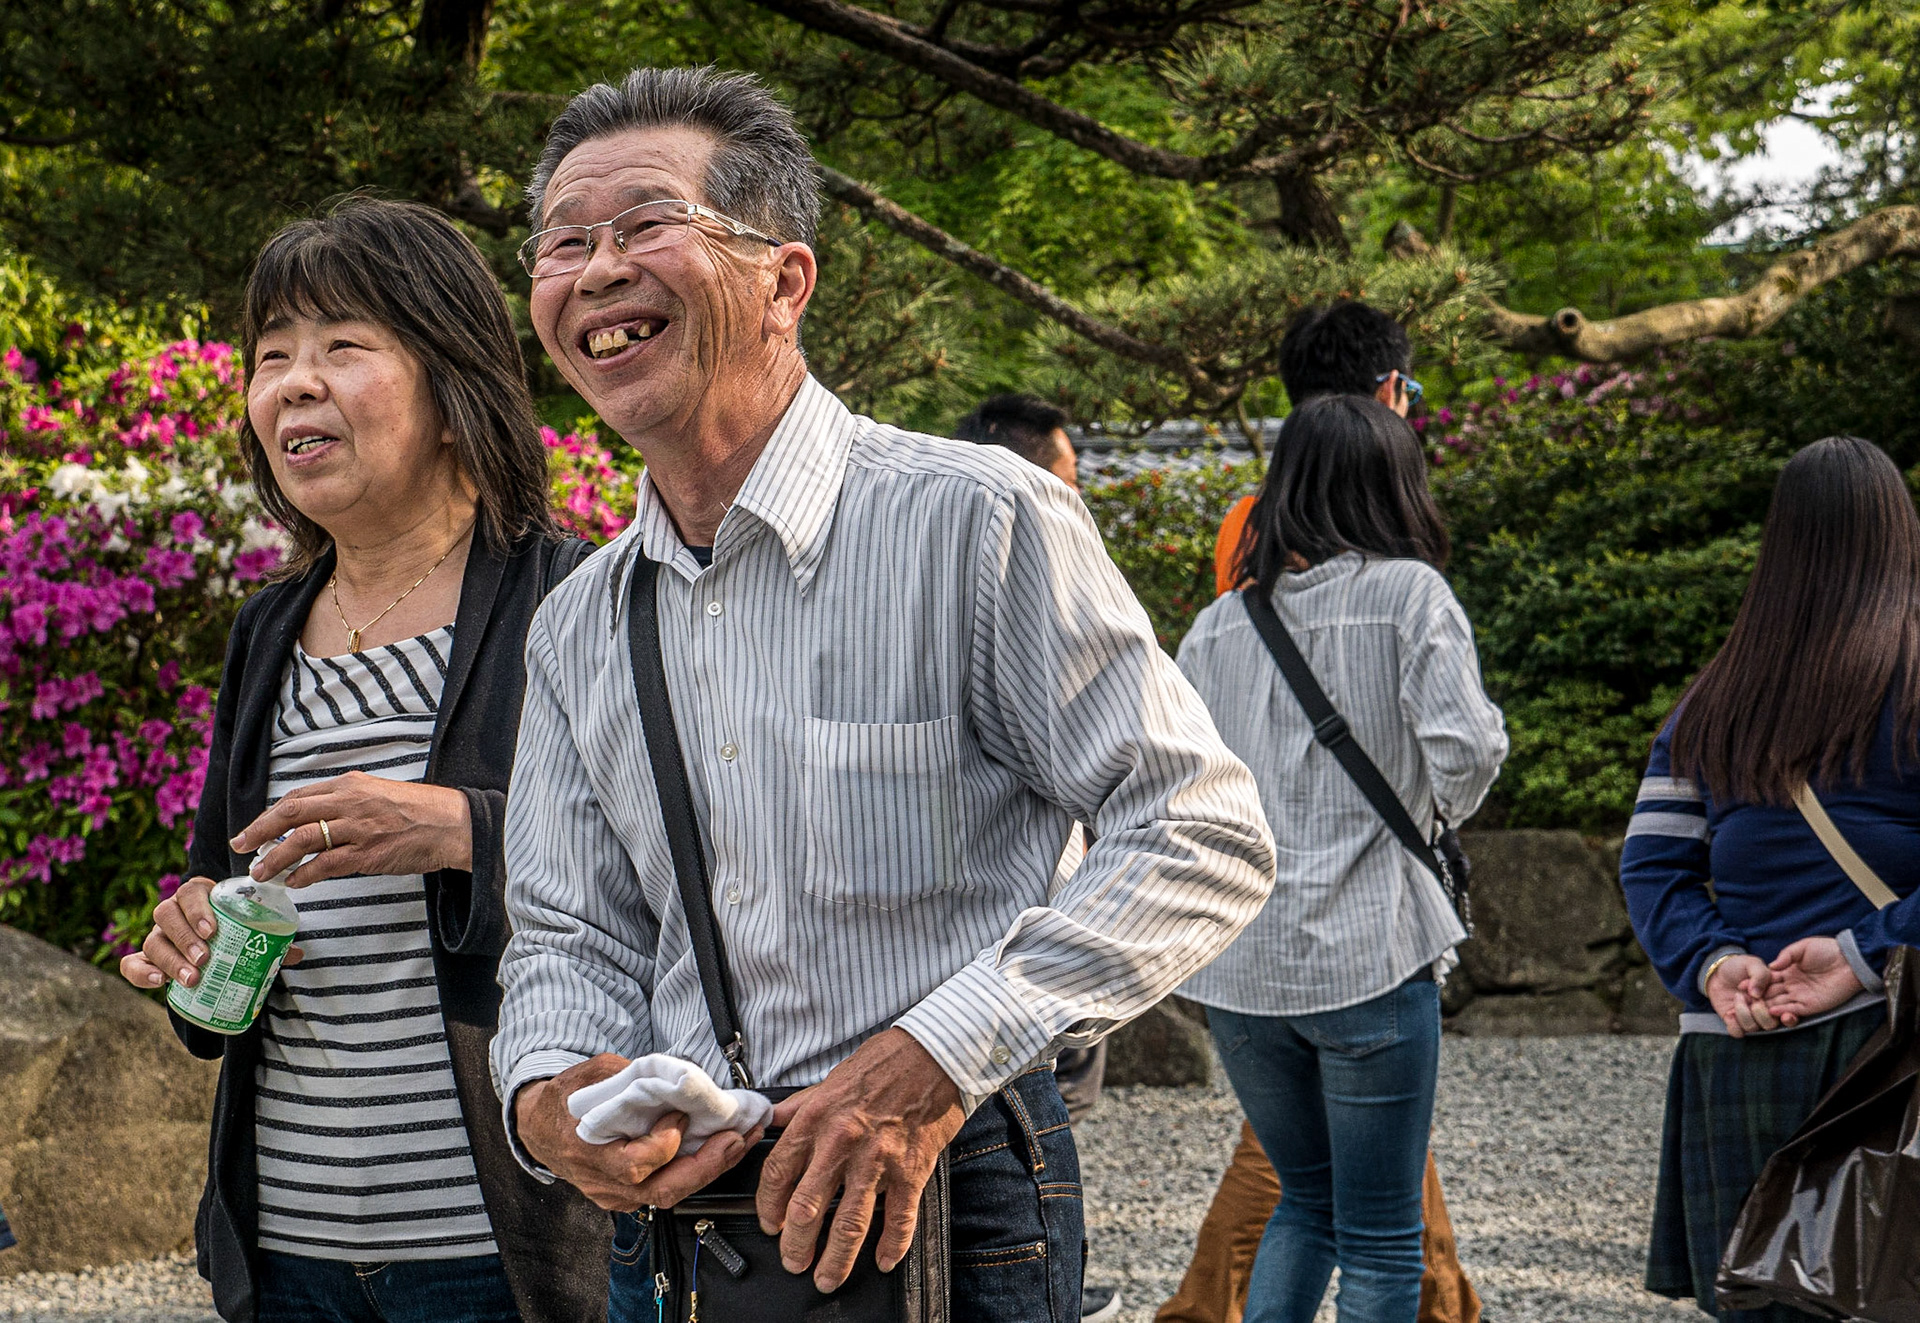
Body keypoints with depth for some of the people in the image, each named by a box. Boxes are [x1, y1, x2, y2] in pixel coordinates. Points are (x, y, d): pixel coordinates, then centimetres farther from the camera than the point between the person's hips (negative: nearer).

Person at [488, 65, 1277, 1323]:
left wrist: (935, 1058, -22)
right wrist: (548, 1095, -12)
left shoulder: (977, 523, -13)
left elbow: (1207, 837, -15)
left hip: (940, 1216, -5)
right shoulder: (578, 628, 7)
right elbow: (573, 932, 11)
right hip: (671, 1216, 5)